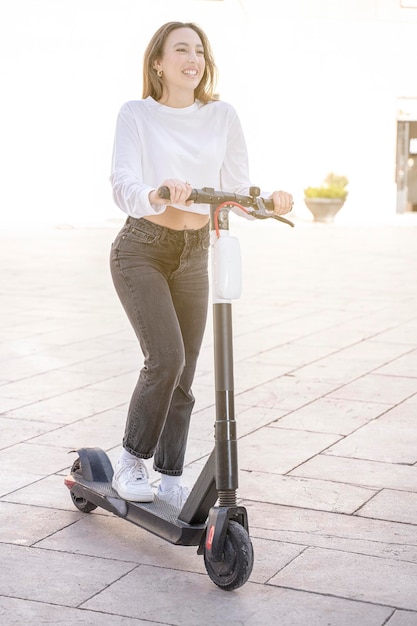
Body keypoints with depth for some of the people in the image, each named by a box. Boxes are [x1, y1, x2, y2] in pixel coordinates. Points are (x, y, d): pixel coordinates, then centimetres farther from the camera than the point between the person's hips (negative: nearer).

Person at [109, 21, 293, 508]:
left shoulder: (222, 117, 2)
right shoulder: (137, 114, -7)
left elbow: (237, 189, 2)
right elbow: (122, 185, -19)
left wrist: (269, 202, -19)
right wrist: (156, 194, -40)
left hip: (194, 255, 4)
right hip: (141, 251, -4)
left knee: (183, 373, 5)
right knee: (166, 357, -19)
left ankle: (170, 480, 18)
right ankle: (130, 463, 0)